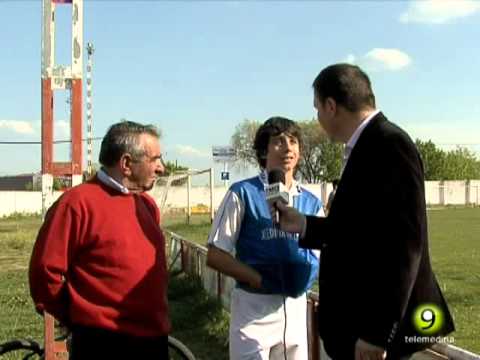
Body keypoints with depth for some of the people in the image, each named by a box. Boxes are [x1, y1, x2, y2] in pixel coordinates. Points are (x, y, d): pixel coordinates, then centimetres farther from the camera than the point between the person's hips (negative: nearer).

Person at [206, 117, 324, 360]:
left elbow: (321, 255, 9)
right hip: (254, 308, -4)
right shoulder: (243, 194, -6)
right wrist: (259, 279, -19)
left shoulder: (311, 202, 7)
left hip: (296, 308, 5)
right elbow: (215, 256, -8)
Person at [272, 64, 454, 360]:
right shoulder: (370, 146, 10)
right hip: (362, 317, 9)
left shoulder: (390, 145, -19)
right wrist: (304, 225, 10)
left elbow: (403, 244, -24)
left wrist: (377, 332, -24)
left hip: (378, 322, -9)